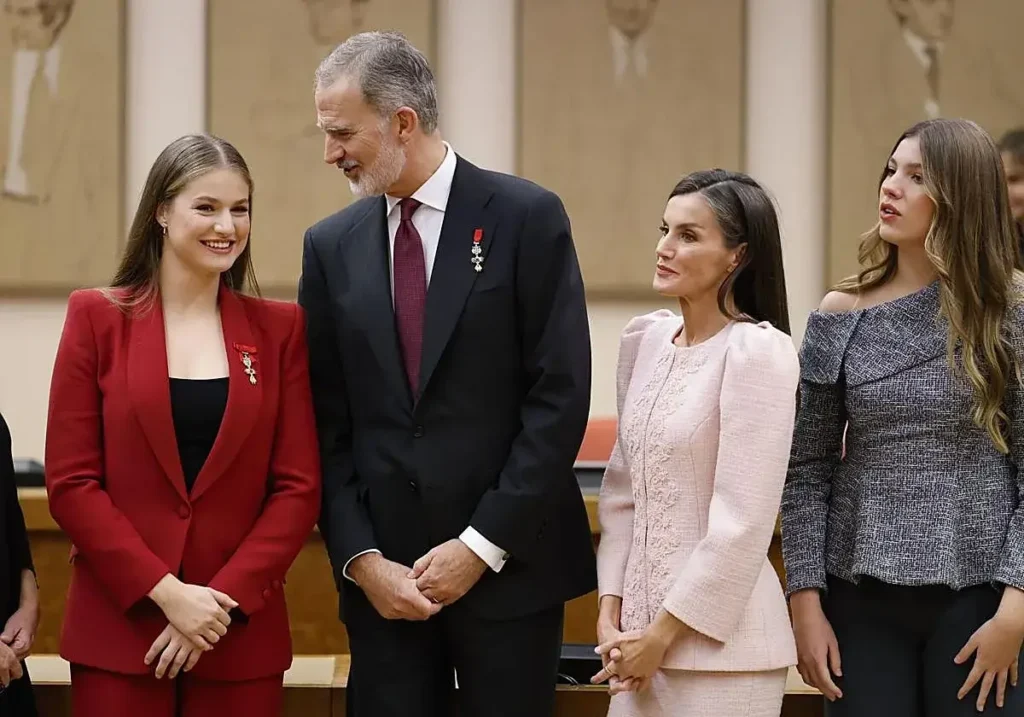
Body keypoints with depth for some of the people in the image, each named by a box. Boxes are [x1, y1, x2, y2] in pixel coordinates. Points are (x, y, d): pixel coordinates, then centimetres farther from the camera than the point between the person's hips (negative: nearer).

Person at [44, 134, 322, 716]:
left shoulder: (278, 328, 6)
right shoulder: (97, 318, 1)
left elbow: (299, 487, 1)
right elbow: (71, 483, -3)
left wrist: (224, 599, -10)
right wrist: (165, 592, -12)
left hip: (241, 636, 1)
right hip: (116, 633, -1)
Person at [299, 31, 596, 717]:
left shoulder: (527, 218, -4)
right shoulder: (331, 245, 7)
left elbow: (560, 399, -8)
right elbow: (327, 426, 7)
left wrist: (482, 546, -11)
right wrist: (361, 558, -5)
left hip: (509, 567, -3)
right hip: (385, 576, 3)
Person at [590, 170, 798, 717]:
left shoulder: (758, 350, -13)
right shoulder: (645, 338, 7)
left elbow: (742, 522, -16)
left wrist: (664, 634, -12)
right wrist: (611, 611, 4)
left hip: (718, 640, -6)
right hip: (642, 632, 6)